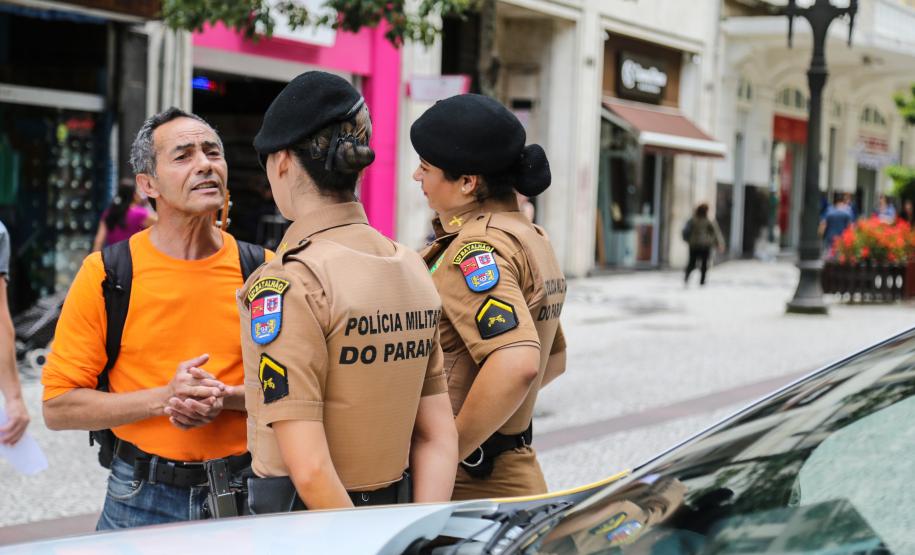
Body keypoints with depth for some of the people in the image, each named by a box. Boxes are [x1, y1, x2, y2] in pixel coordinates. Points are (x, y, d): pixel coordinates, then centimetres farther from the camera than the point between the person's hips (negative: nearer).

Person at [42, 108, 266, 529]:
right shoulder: (105, 275, -6)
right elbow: (58, 407, -7)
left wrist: (226, 397, -15)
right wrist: (164, 397, -18)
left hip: (246, 493, 1)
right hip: (143, 500, -1)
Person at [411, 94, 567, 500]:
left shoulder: (478, 246, -16)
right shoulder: (529, 236, 14)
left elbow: (516, 363, -31)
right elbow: (554, 360, 25)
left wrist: (447, 453, -21)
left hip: (468, 487, -10)